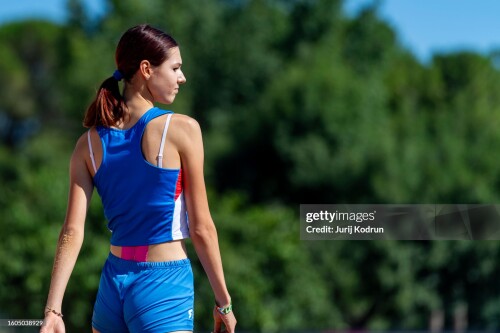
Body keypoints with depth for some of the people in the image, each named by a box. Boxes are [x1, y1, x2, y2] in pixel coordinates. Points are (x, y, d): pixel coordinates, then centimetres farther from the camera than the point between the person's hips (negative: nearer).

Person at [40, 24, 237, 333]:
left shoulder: (89, 143, 4)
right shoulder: (182, 129, -9)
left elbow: (72, 233, -3)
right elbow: (201, 229, -7)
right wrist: (223, 301, 1)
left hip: (113, 284, 5)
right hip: (165, 287, -5)